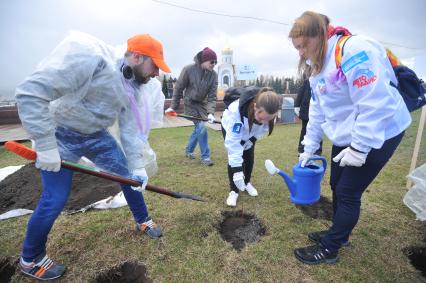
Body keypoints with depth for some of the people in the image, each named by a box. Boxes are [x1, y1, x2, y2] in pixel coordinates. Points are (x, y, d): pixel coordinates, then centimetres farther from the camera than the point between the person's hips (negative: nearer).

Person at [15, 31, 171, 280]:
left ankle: (143, 221, 31)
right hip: (59, 134, -7)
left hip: (96, 136, 7)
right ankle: (31, 259, 27)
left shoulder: (131, 86, -1)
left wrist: (137, 166, -1)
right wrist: (45, 146, -27)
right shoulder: (90, 56, -27)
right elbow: (31, 92, -29)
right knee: (56, 199, -2)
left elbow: (130, 129, 2)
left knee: (130, 176, 6)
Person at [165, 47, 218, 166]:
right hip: (190, 103, -5)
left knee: (198, 128, 11)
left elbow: (212, 96, -12)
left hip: (202, 103, 5)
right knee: (201, 127, -13)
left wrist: (210, 112, -26)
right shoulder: (189, 69, -19)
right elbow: (178, 88, -10)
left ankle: (189, 150, 35)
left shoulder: (213, 75, -10)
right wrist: (173, 106, -8)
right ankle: (205, 156, 1)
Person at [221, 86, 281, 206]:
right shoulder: (236, 110, -48)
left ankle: (247, 183, 32)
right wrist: (237, 169, -45)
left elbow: (263, 128, -10)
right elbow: (233, 142, -44)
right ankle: (233, 191, 6)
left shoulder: (268, 112, -34)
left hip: (250, 131, 4)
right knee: (234, 159, -11)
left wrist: (251, 140, -17)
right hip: (231, 128, -3)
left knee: (249, 157, 6)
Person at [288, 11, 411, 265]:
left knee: (348, 192, 0)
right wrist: (309, 147, 10)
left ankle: (329, 249, 19)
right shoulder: (318, 69, 6)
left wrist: (359, 148, -24)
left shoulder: (355, 50, -23)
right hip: (345, 138, 9)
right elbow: (317, 112, 10)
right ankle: (339, 234, 38)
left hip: (378, 136, -8)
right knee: (337, 186, 16)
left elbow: (376, 104, -28)